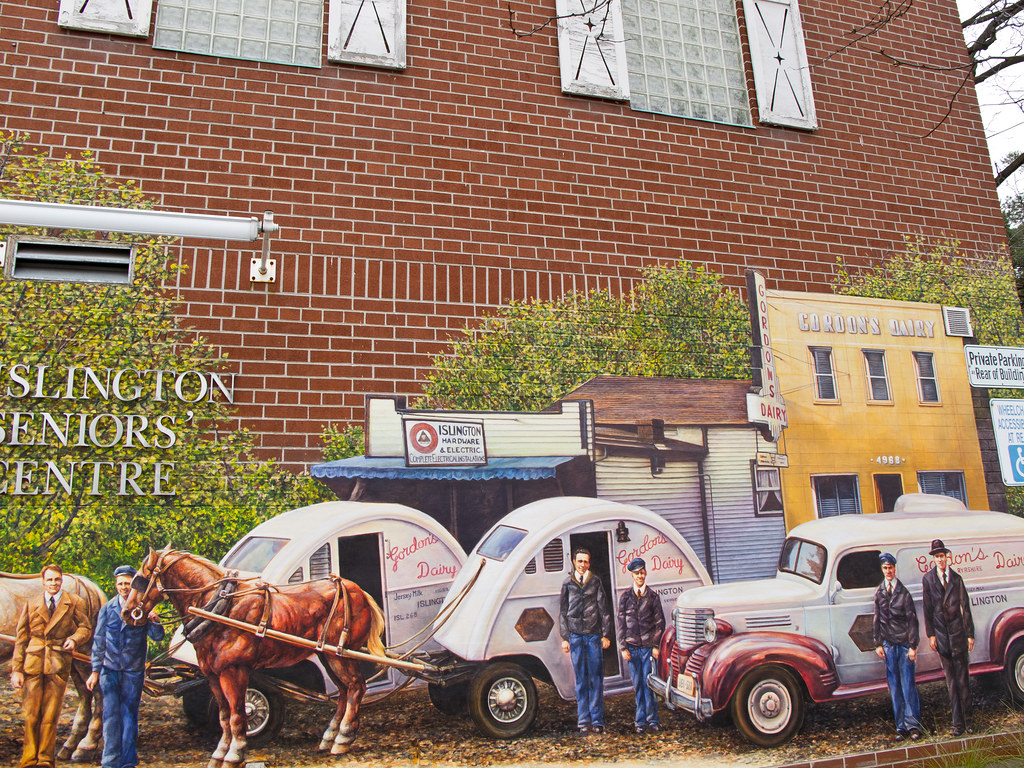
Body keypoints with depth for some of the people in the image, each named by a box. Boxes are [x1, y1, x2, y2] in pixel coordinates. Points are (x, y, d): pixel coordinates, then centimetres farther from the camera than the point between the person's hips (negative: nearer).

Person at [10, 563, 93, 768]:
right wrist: (16, 669, 2)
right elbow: (20, 640, 7)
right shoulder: (30, 605, 7)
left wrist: (74, 639, -13)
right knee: (31, 715, 3)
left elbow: (85, 628, 9)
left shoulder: (75, 603, 3)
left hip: (58, 665, -1)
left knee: (51, 716, 5)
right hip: (32, 664, 1)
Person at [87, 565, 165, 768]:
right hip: (110, 670, 1)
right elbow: (98, 642, 7)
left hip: (133, 671, -1)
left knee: (129, 715, 6)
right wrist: (95, 670, 3)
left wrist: (155, 622, -30)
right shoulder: (107, 609, 3)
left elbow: (157, 637, -8)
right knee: (111, 715, 0)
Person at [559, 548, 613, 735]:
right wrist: (564, 638, 5)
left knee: (596, 679, 0)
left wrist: (606, 635, 1)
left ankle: (597, 721, 7)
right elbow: (562, 612, 11)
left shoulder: (595, 582, 7)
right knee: (581, 680, 4)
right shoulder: (567, 584, 9)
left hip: (594, 635, -1)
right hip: (575, 636, 1)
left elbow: (604, 609, 7)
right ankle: (583, 721, 9)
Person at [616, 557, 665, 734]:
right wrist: (623, 647, 0)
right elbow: (621, 624, 6)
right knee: (638, 685, 5)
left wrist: (656, 646, -3)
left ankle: (652, 721, 7)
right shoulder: (625, 597, 7)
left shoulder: (653, 596, 5)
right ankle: (641, 721, 13)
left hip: (648, 647, -1)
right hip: (632, 648, 1)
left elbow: (660, 622, 5)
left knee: (648, 684, -4)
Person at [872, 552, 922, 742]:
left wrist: (913, 646, -8)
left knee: (908, 685, -2)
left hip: (905, 643, -3)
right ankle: (901, 726, 13)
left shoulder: (903, 592, -4)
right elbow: (877, 619, 9)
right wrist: (878, 644, 5)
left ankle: (913, 724, 7)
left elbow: (912, 620, -4)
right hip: (888, 645, 3)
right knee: (894, 687, 6)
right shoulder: (879, 592, 6)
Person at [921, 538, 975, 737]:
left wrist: (970, 634, 2)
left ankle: (967, 720, 14)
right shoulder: (928, 579, 1)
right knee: (951, 680, 4)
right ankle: (958, 723, 9)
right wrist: (930, 634, -2)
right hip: (941, 634, 0)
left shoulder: (956, 578, 4)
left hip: (958, 632, 0)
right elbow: (927, 609, 2)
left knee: (962, 678, 3)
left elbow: (966, 607, 5)